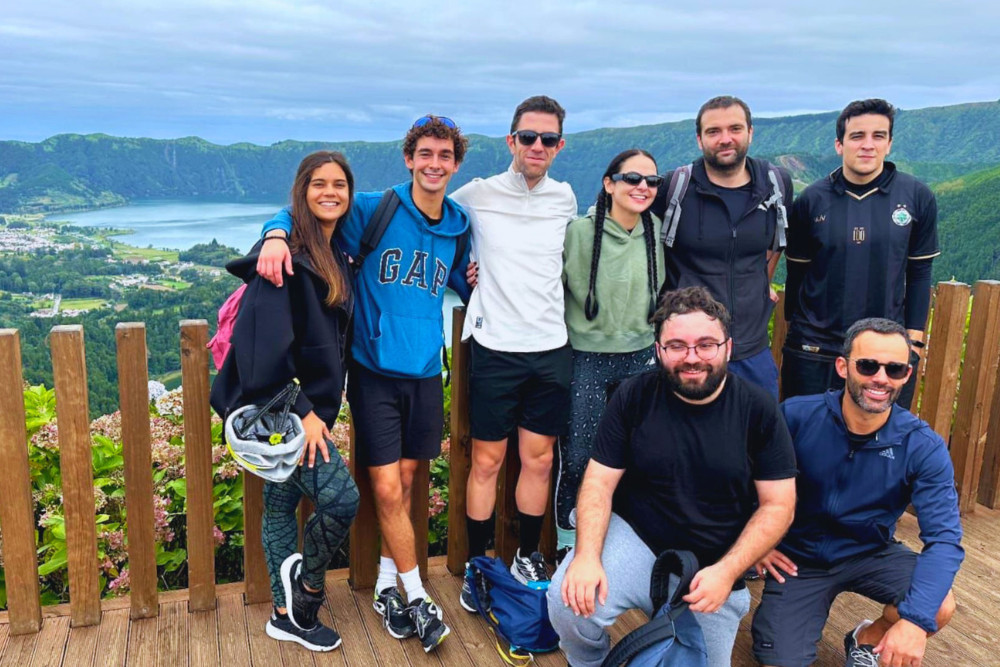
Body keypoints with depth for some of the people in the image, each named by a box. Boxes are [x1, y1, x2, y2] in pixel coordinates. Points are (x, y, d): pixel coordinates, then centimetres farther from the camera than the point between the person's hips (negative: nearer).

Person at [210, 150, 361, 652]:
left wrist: (317, 407, 11)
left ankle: (287, 615, 27)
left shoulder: (335, 257, 12)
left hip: (303, 405, 9)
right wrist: (302, 410, -21)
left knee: (282, 501, 16)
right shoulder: (286, 253, -16)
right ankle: (308, 588, 14)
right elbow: (269, 341, -23)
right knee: (341, 498, -10)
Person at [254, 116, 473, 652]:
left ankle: (386, 587, 29)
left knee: (405, 484, 12)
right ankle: (417, 598, 13)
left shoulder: (459, 228, 7)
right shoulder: (374, 210, -6)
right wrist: (277, 233, -23)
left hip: (426, 372, 4)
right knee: (387, 490, -3)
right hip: (376, 372, -4)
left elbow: (465, 285, 22)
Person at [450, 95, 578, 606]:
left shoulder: (564, 199, 7)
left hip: (551, 348, 3)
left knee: (539, 460, 11)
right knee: (487, 463, 5)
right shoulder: (478, 194, -2)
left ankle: (527, 558, 29)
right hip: (495, 347, -3)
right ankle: (477, 564, 21)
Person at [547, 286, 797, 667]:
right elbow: (599, 483, -6)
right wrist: (586, 556, -23)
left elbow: (778, 505, -5)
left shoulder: (758, 409, -7)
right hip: (635, 541, -1)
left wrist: (727, 572, -16)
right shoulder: (635, 396, -7)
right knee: (570, 604, -27)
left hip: (714, 572, 2)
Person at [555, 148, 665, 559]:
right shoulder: (579, 232, -10)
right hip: (586, 359, -3)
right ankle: (567, 545, 21)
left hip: (640, 359, 4)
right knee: (577, 457, 1)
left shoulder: (657, 231, 2)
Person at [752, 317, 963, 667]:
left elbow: (944, 538, -24)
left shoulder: (923, 448, -17)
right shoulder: (797, 416, -19)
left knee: (939, 607, -25)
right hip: (799, 556, -1)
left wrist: (915, 618, -36)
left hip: (869, 553, 2)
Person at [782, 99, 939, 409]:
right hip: (814, 351, 0)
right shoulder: (811, 200, -3)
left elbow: (919, 274, 4)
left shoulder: (917, 197, -2)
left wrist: (914, 340, 1)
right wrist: (795, 331, 8)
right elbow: (797, 273, 5)